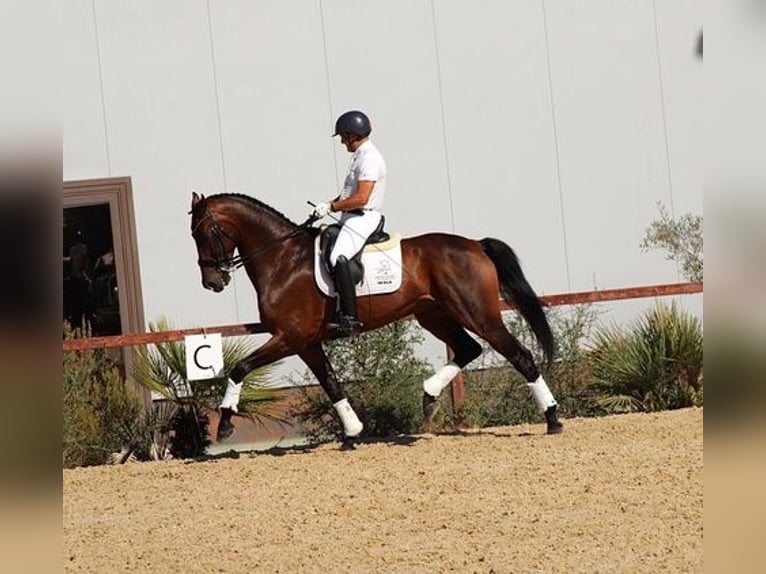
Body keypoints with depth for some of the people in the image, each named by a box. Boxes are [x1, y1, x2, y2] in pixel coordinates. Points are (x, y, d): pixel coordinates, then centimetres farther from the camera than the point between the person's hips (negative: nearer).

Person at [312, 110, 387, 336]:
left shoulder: (369, 158, -14)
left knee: (337, 258, -28)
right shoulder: (359, 156, 19)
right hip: (351, 218, 11)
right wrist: (329, 204, 10)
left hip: (363, 218, -11)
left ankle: (349, 317, -31)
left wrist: (331, 207, -15)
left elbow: (361, 198, -23)